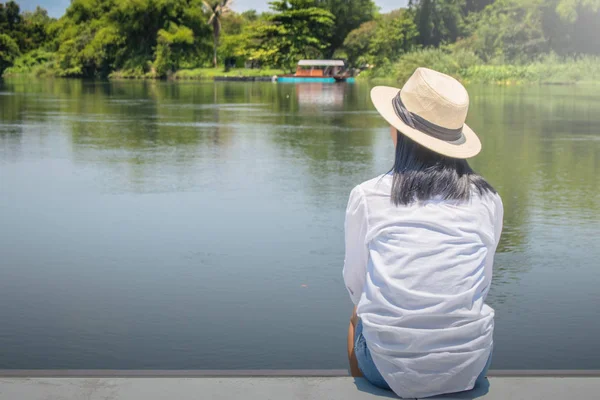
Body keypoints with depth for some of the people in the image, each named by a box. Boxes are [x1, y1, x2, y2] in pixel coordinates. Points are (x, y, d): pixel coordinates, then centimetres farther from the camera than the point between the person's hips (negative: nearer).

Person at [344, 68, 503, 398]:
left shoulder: (367, 197, -3)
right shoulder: (487, 200, 2)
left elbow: (355, 283, 7)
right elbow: (482, 283, 12)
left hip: (389, 368, -1)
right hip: (469, 368, 2)